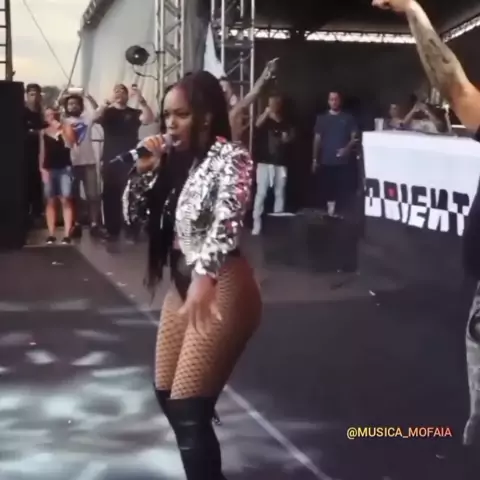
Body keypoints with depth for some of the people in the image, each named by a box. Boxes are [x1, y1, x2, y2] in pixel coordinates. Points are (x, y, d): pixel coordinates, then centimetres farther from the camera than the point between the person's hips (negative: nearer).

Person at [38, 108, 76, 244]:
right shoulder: (43, 132, 11)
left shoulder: (66, 127, 5)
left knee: (66, 200, -8)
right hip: (49, 169, 3)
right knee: (50, 201, 2)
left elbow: (69, 144, -10)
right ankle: (51, 234, 4)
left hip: (64, 168, -2)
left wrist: (60, 130, -13)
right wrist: (42, 169, 2)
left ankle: (67, 235, -10)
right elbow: (42, 152, 11)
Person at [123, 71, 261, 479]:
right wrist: (145, 168, -4)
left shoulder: (231, 158, -14)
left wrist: (205, 275, -47)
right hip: (183, 287, 9)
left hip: (222, 291, -9)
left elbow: (227, 221, -32)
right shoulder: (175, 161, 7)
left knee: (189, 409, -9)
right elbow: (133, 215, 11)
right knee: (167, 395, 20)